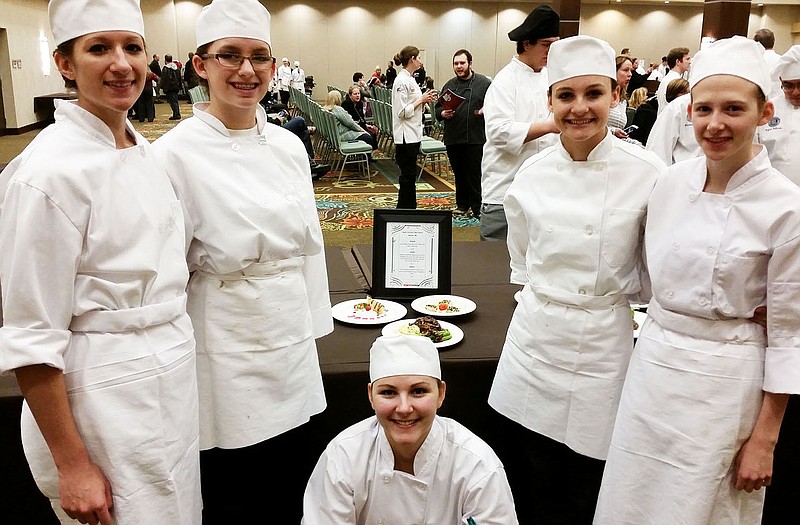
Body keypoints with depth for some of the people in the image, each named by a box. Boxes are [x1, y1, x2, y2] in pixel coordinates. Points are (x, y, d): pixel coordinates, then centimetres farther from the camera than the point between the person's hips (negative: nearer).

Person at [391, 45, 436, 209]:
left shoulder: (409, 79, 14)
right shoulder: (402, 81, -16)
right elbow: (402, 112, -21)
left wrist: (424, 100, 3)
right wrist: (421, 100, -14)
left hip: (413, 133, 10)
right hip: (405, 135, -10)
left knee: (410, 175, 14)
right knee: (408, 176, -3)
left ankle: (409, 209, 22)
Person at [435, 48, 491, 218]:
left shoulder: (484, 83, 1)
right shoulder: (449, 85, 14)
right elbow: (437, 108, 17)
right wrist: (443, 113, -4)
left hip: (476, 138, -4)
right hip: (453, 138, 5)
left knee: (475, 174, -2)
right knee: (459, 174, 13)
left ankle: (477, 207, 7)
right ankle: (462, 205, 25)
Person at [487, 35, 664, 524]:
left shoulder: (647, 173, -12)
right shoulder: (534, 171, 0)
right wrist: (534, 295, 11)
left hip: (602, 342, -3)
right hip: (534, 337, 3)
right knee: (530, 485, 15)